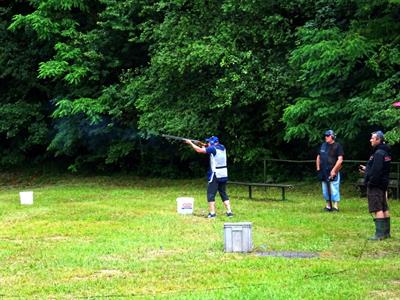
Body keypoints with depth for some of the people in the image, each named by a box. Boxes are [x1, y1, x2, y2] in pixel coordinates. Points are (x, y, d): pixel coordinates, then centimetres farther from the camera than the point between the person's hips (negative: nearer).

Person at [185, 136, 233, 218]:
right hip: (224, 175, 7)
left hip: (216, 175, -7)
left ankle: (212, 213, -3)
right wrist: (205, 146, 14)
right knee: (223, 194, 14)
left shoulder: (213, 148, -11)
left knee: (211, 194, 0)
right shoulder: (222, 148, 10)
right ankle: (229, 212, 9)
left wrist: (190, 143, -1)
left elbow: (199, 150, -10)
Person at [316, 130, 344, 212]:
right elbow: (318, 157, 22)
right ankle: (328, 206, 21)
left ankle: (336, 207, -4)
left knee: (334, 190, -7)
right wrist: (318, 168, 12)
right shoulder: (323, 145, 13)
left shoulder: (337, 146, -6)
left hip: (333, 172, -6)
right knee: (325, 190, 11)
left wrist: (334, 170, -17)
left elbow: (340, 160, -12)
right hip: (323, 172, 6)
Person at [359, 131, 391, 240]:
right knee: (384, 209, 13)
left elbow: (376, 170, -25)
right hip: (383, 185, 10)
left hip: (375, 186, -10)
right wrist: (367, 170, 21)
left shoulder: (378, 153, -18)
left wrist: (370, 182, -18)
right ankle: (386, 232, 19)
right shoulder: (385, 152, 14)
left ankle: (380, 233, -11)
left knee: (377, 209, -9)